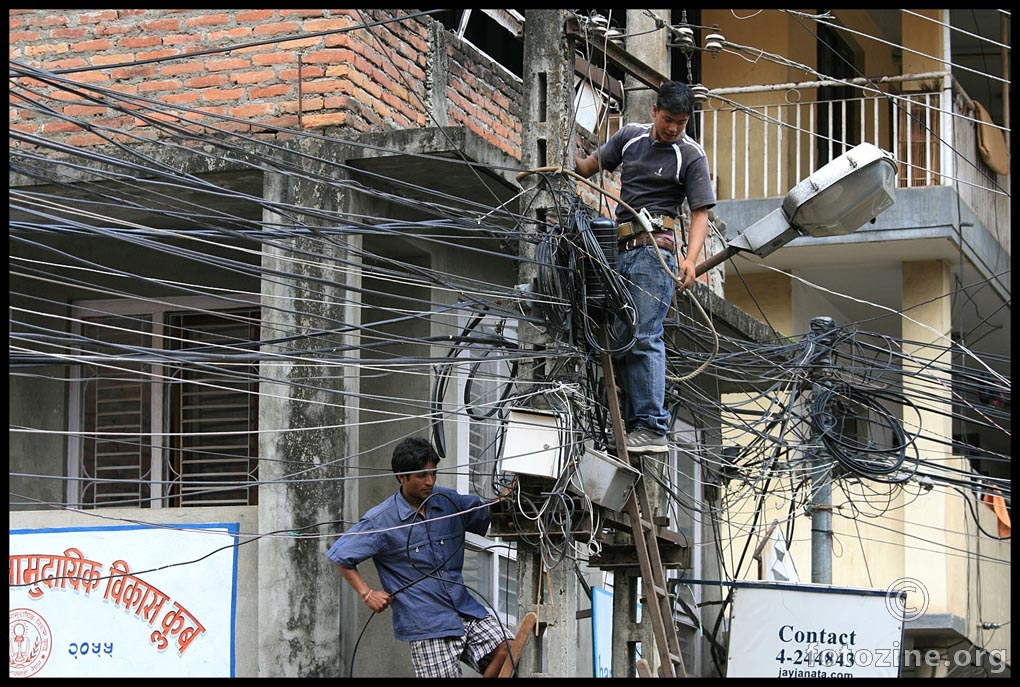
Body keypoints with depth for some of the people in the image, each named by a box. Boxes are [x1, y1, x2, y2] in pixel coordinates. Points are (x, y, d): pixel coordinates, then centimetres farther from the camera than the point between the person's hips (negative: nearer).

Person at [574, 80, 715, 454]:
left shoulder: (691, 155, -2)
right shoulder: (630, 136, 14)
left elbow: (700, 213, -7)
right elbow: (591, 164, 27)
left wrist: (690, 259, -21)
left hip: (655, 250, -7)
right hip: (621, 250, 7)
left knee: (645, 338, -16)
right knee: (620, 339, 4)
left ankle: (653, 429, -18)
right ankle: (633, 424, 8)